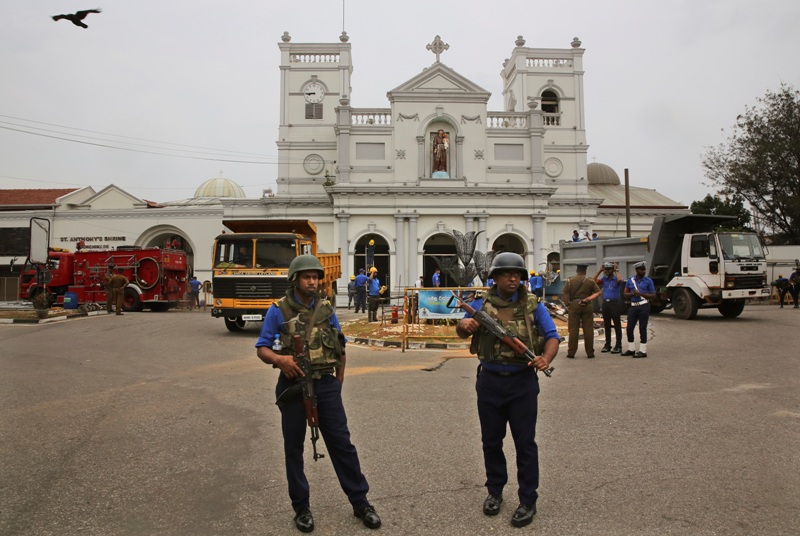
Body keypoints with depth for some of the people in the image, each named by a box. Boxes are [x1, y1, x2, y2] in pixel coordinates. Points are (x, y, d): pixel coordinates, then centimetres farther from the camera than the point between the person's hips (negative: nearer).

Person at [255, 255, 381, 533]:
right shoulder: (278, 310, -4)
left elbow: (341, 348, 13)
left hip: (325, 384, 2)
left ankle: (360, 502, 17)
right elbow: (261, 349, -3)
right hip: (293, 386, -1)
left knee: (342, 443, 4)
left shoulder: (326, 309, 5)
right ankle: (301, 507, 24)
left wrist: (338, 382, 10)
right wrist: (279, 359, -24)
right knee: (294, 447, 9)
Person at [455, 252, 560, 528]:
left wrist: (546, 358, -26)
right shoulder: (481, 304, 3)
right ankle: (495, 491, 32)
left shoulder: (533, 306, -1)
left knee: (525, 442, 4)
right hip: (489, 382, 2)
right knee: (491, 440, 14)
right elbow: (461, 332, 8)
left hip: (522, 383, -2)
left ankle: (528, 500, 17)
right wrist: (464, 325, -17)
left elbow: (552, 336, -4)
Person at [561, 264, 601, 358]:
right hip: (587, 306, 0)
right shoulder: (590, 281, 3)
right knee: (588, 330, 5)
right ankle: (590, 353, 8)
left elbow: (564, 293, -5)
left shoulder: (570, 280, 1)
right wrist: (588, 299, -4)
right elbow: (598, 292, -4)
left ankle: (571, 352, 2)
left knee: (573, 330, 2)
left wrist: (567, 304, 0)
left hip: (574, 305, 0)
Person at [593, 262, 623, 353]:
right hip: (605, 303, 5)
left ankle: (618, 346, 3)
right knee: (606, 325, 10)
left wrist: (616, 270, -12)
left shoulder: (616, 279, -3)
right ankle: (607, 345, 19)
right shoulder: (604, 279, 11)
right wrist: (600, 270, 1)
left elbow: (620, 280, -27)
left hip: (615, 303, -5)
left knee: (617, 325, -1)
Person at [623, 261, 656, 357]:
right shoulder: (630, 280, 9)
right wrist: (632, 294, -8)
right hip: (633, 306, 4)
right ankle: (630, 349, 19)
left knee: (642, 329, -1)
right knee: (629, 328, 5)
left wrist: (640, 293, -15)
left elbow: (653, 295, -1)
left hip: (644, 307, -4)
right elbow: (625, 293, 14)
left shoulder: (648, 281, 0)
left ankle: (643, 351, 6)